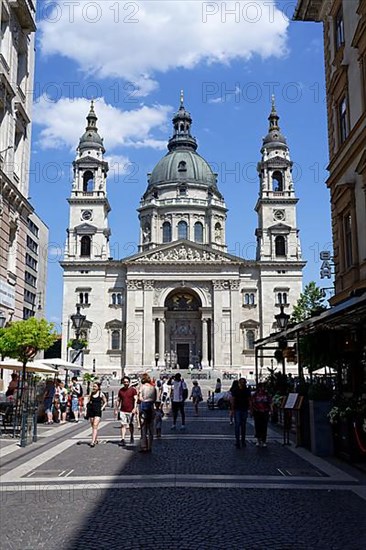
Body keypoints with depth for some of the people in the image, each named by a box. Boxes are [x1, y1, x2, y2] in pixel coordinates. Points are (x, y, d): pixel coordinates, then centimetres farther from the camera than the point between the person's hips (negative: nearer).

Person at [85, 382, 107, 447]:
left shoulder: (101, 394, -1)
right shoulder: (90, 394, 7)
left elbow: (105, 402, 9)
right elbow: (88, 403, 12)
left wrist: (102, 408, -6)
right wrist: (86, 412, 6)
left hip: (98, 412, -4)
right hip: (91, 411, 4)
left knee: (95, 426, -13)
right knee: (93, 427, 11)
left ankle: (93, 442, -19)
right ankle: (96, 440, 26)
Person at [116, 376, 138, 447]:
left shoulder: (133, 390, -3)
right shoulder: (121, 390, 8)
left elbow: (135, 399, -9)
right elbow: (118, 400, 15)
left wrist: (135, 408, -20)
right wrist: (116, 409, 11)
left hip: (130, 411, -2)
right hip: (122, 411, 2)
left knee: (130, 424, 12)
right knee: (123, 425, -6)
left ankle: (131, 437, 32)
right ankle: (123, 440, -9)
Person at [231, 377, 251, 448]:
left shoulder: (247, 390, 6)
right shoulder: (235, 390, -2)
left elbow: (249, 400, 8)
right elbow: (232, 400, -2)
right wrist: (233, 409, -8)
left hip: (245, 410, 3)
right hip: (237, 410, -3)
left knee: (243, 425, 10)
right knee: (237, 425, -7)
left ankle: (243, 441, 21)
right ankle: (237, 442, -5)